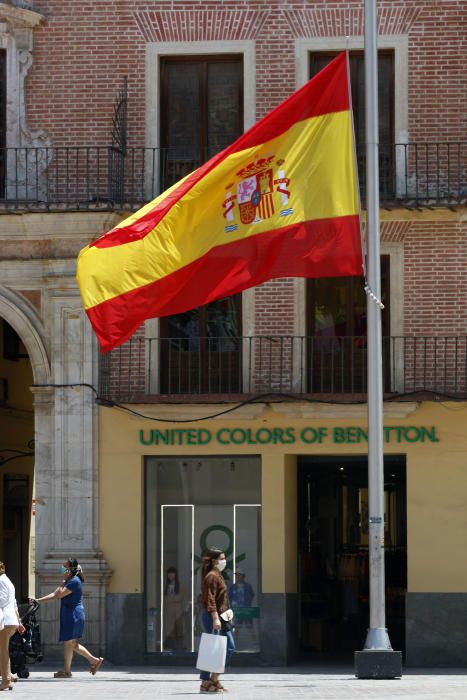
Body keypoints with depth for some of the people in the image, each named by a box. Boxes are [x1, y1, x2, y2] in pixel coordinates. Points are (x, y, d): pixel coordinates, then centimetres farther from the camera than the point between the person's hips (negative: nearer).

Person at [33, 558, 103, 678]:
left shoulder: (74, 581, -14)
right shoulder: (70, 581, 17)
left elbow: (59, 595, -18)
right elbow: (55, 595, 18)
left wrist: (63, 581, -11)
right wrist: (38, 601, 13)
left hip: (73, 615, -10)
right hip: (70, 615, 10)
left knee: (68, 642, -3)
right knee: (73, 644, 12)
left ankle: (66, 671, 2)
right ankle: (94, 660, 15)